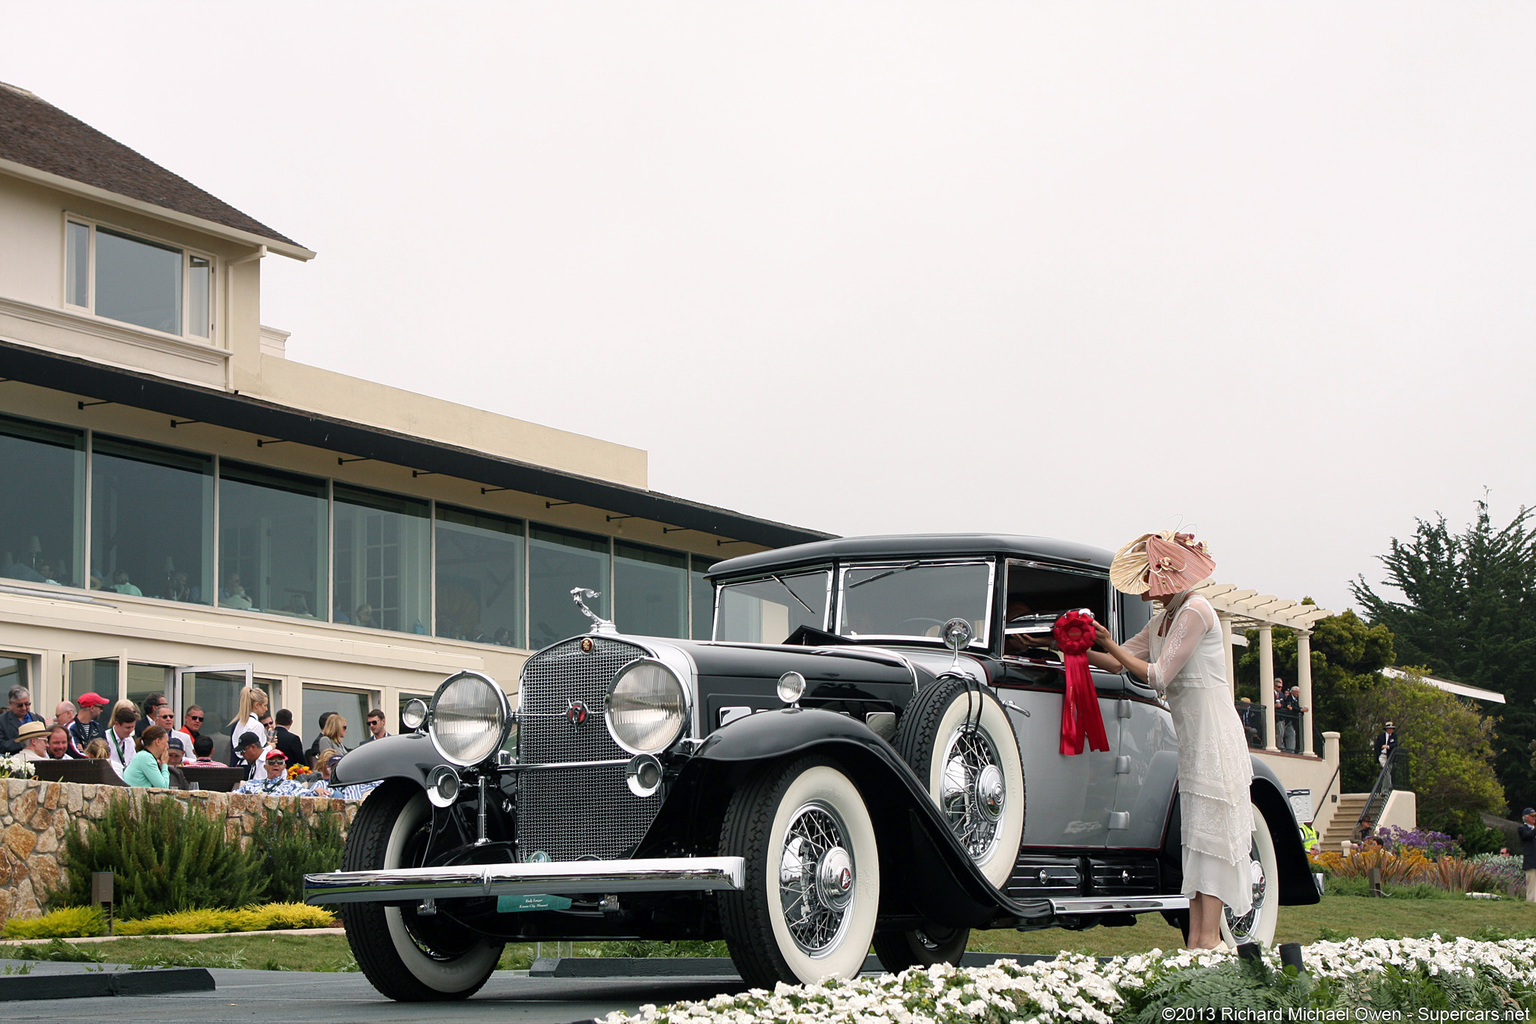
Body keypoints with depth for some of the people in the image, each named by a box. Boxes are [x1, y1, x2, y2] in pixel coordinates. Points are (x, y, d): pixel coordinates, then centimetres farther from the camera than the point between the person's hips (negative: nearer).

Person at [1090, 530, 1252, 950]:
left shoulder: (1196, 612, -13)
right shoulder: (1161, 623, 15)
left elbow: (1159, 677, -16)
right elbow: (1119, 662, 19)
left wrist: (1110, 644, -12)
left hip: (1215, 738, -9)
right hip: (1192, 742, 9)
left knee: (1212, 832, -10)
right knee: (1197, 835, 5)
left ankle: (1210, 937, -12)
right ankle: (1197, 938, 4)